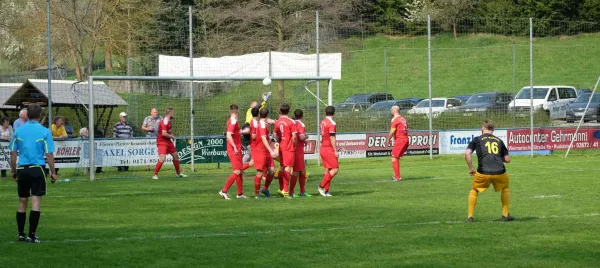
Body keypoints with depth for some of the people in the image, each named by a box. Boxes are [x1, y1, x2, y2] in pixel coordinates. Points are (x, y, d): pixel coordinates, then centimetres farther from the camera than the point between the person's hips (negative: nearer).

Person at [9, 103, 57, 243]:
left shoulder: (19, 130, 4)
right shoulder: (44, 132, -5)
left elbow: (13, 153, 7)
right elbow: (49, 154, -7)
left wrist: (14, 171, 16)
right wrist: (53, 173, 2)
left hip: (22, 170, 3)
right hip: (37, 169, -3)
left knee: (22, 203, 13)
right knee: (35, 203, -3)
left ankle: (21, 234, 18)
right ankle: (31, 235, -5)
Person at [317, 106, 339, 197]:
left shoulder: (323, 122, 12)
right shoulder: (331, 123, -13)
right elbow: (332, 138, -17)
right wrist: (335, 151, -15)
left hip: (323, 148, 9)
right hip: (329, 149, -9)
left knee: (327, 170, 9)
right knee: (335, 169, -6)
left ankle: (325, 190, 5)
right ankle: (321, 186, -10)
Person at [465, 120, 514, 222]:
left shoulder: (477, 139, 11)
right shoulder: (499, 141, 18)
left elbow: (467, 154, -3)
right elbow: (507, 159, 17)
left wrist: (471, 169, 7)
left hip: (483, 173, -1)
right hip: (499, 173, 2)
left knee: (474, 190, 25)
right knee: (505, 188, 32)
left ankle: (470, 217, 17)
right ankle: (505, 215, 28)